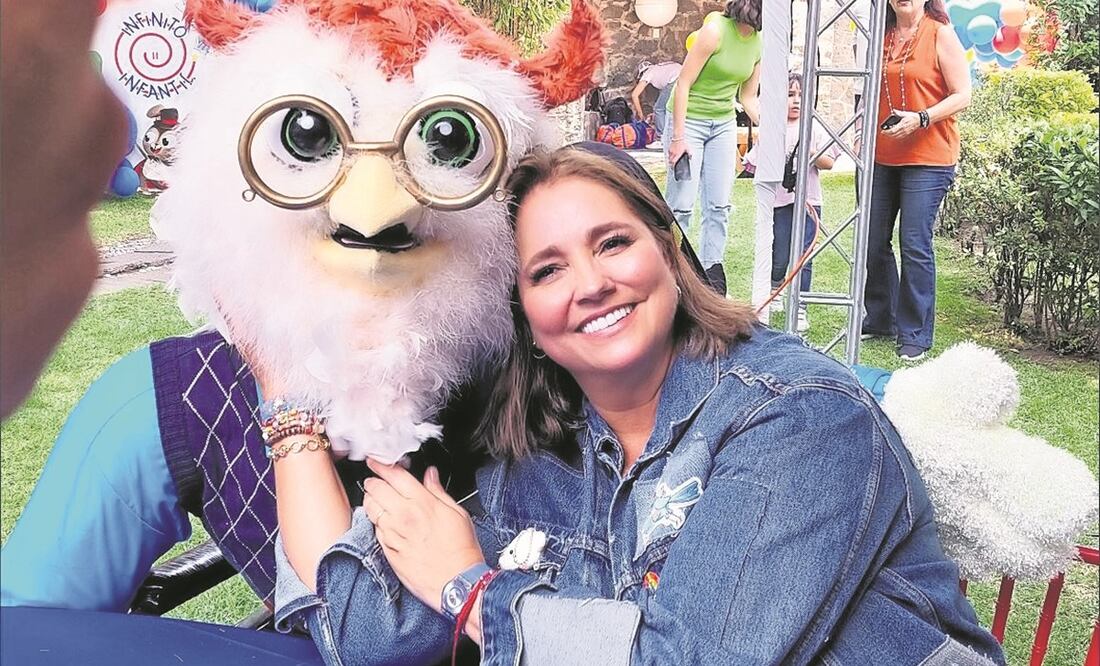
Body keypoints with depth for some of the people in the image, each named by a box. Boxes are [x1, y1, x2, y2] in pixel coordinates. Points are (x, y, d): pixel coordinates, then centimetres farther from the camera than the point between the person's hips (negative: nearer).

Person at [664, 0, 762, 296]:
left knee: (719, 205, 6)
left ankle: (712, 272, 16)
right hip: (689, 120, -6)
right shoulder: (716, 30, -19)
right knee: (681, 203, -6)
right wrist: (678, 137, -18)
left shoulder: (759, 42, 0)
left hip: (724, 125, 6)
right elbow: (683, 84, -17)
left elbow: (748, 98, 10)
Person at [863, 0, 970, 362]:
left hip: (927, 159, -6)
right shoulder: (883, 36, 12)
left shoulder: (941, 34, -4)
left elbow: (962, 95, -8)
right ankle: (880, 319, 25)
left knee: (915, 246, -5)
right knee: (873, 241, 8)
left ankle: (915, 335, 6)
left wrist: (920, 119, -20)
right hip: (882, 157, 6)